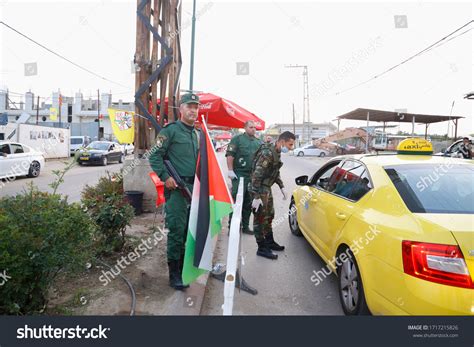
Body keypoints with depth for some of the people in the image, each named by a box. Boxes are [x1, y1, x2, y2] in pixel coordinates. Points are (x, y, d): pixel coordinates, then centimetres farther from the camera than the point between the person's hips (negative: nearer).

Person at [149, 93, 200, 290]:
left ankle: (184, 266, 30)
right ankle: (174, 274, 8)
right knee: (177, 230, -4)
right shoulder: (171, 130, -6)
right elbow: (155, 156, -10)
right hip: (176, 187, -7)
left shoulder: (196, 134, 17)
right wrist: (166, 177, -18)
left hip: (193, 187, 8)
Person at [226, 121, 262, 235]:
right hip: (239, 175, -6)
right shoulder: (237, 139, -1)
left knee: (248, 202, 12)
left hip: (253, 176, 6)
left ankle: (245, 226, 22)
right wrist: (230, 170, -16)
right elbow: (230, 155, -9)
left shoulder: (258, 142, 16)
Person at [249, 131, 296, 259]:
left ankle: (270, 242, 35)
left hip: (267, 188, 10)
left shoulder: (276, 152, 6)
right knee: (260, 218, 0)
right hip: (259, 189, -10)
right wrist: (256, 197, -29)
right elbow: (256, 175, -28)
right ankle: (262, 248, 12)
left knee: (269, 215, 20)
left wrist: (282, 187, 15)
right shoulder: (267, 153, -24)